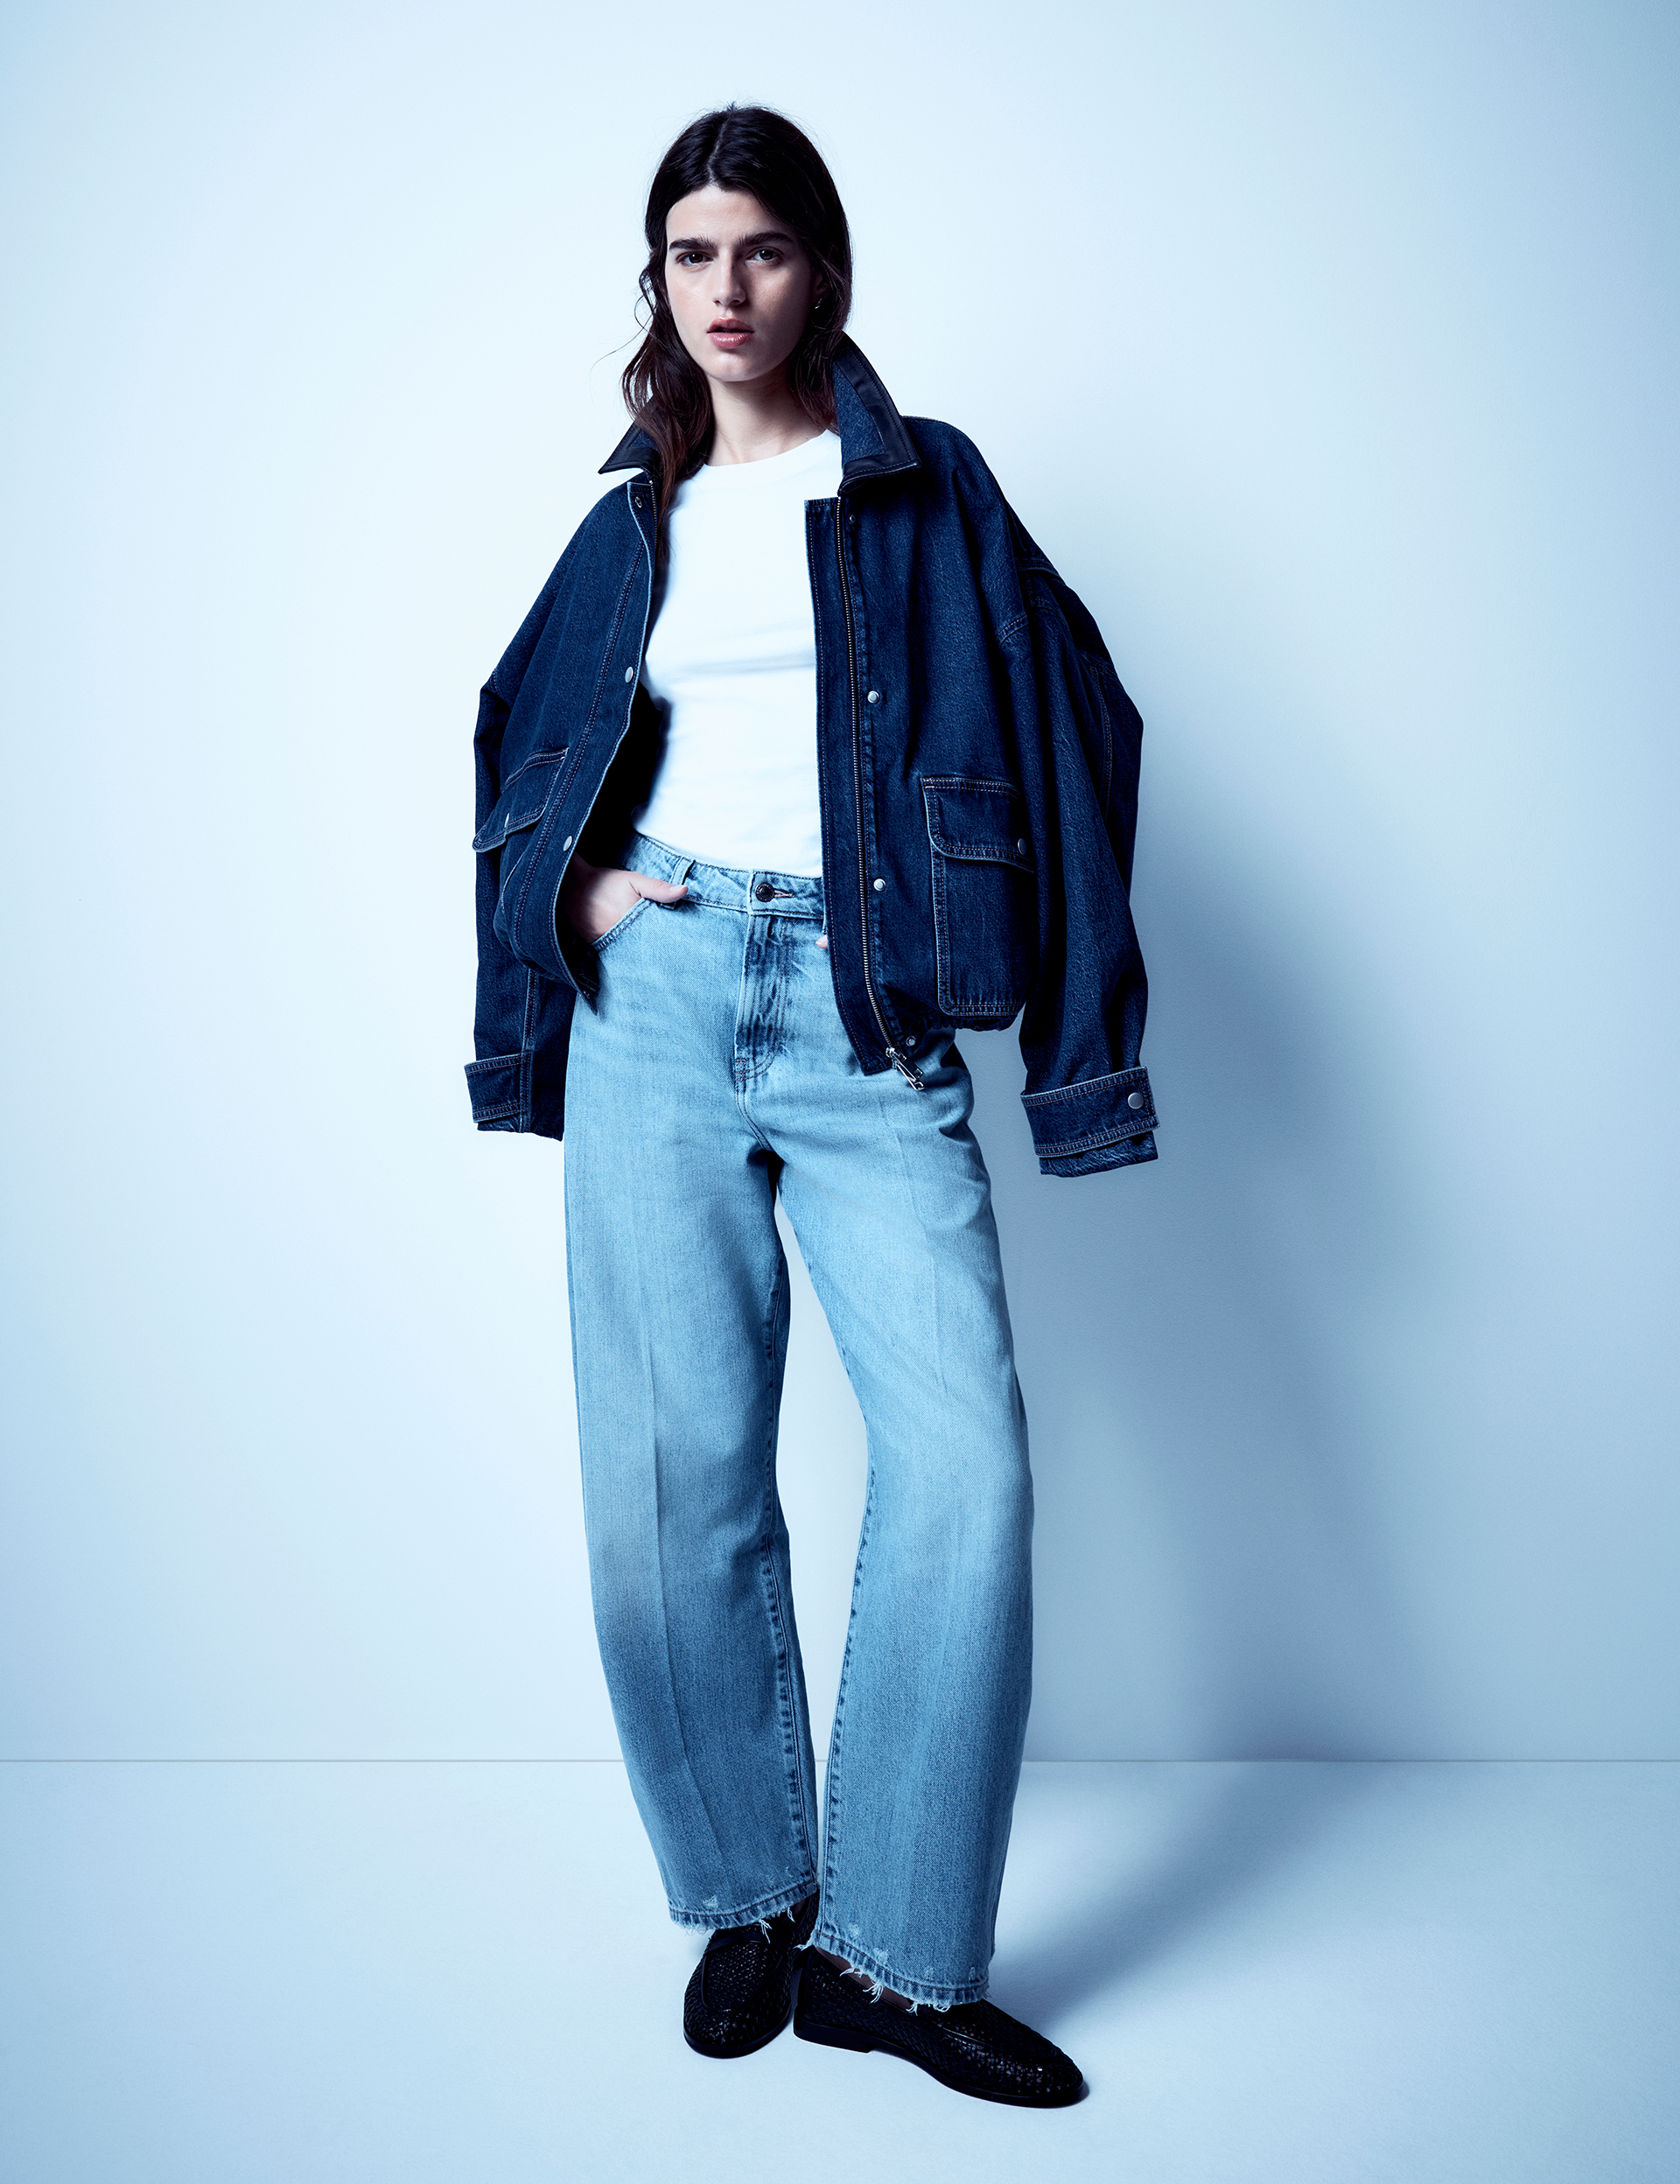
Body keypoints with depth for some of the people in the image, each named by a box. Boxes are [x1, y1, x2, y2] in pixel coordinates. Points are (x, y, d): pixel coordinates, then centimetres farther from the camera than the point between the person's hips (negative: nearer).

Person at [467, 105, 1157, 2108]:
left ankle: (895, 1952, 2)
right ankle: (746, 1897, 18)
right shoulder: (636, 523, 17)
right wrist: (572, 888, 8)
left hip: (864, 1017, -2)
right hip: (657, 999, 2)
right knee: (671, 1471, -1)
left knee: (962, 1455, -13)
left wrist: (1064, 1021, 0)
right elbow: (517, 741, 29)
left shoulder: (926, 493, 10)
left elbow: (1063, 727, 6)